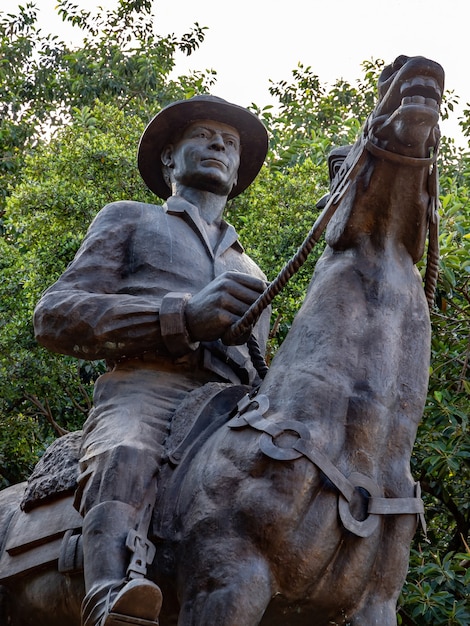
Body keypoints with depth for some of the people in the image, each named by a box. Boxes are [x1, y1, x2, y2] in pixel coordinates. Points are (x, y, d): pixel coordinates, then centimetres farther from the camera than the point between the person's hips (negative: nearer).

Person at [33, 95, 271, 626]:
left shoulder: (251, 272, 39)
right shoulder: (129, 220, 24)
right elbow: (53, 316, 8)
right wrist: (185, 316, -7)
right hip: (145, 391, -5)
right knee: (125, 463, -40)